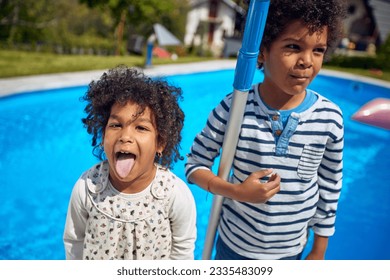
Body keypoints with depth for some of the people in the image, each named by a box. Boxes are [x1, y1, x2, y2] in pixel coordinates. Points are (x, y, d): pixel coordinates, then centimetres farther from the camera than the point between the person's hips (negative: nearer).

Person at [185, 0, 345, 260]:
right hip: (234, 243, -1)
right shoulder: (234, 108, -22)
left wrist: (318, 251, 4)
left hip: (290, 250, 2)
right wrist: (235, 191, -28)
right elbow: (194, 163, -11)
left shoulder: (330, 118, -16)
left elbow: (330, 189, -4)